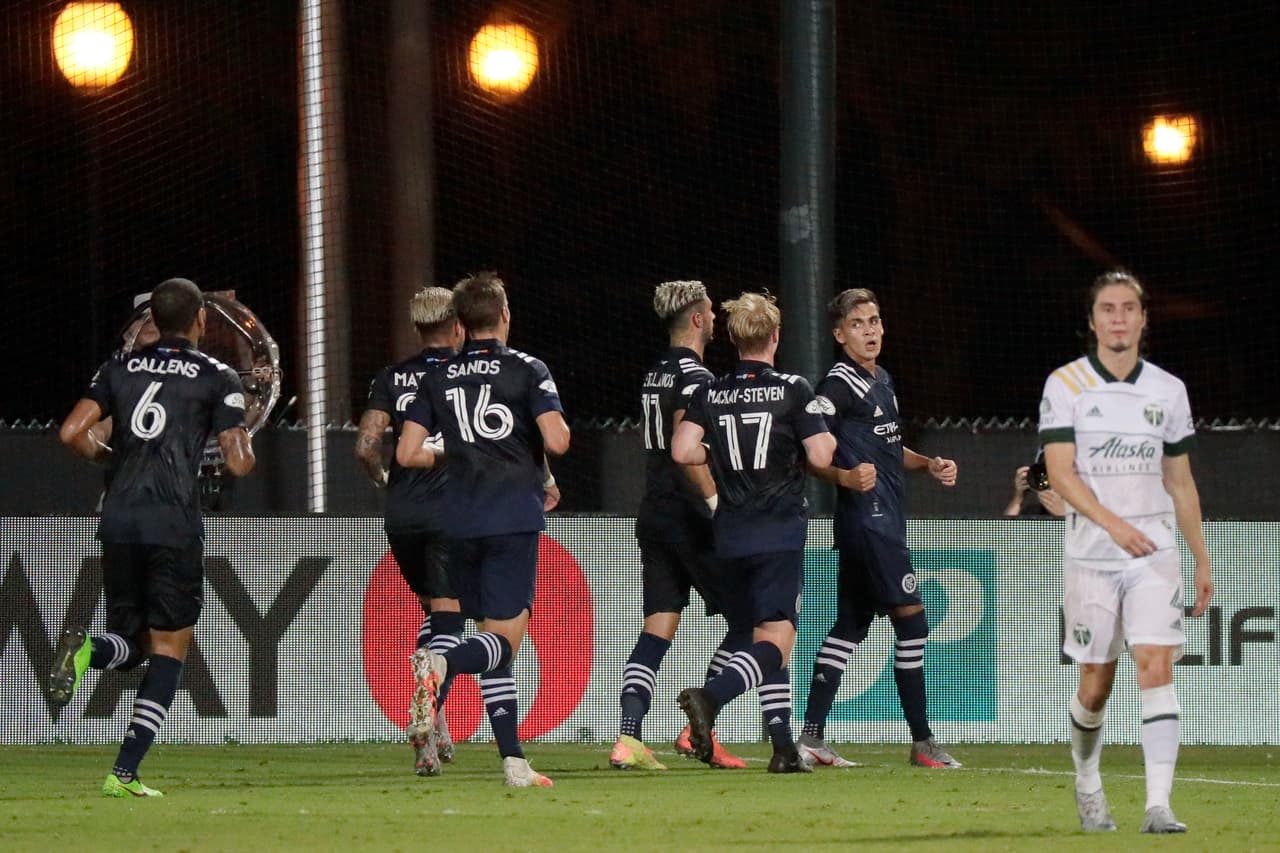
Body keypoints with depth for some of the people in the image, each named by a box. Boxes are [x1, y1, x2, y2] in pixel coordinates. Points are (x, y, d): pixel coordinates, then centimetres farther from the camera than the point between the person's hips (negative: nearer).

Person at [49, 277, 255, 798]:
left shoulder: (120, 369, 12)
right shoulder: (216, 378, 1)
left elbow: (72, 433, 3)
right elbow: (239, 463, -4)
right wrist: (244, 442, 19)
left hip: (119, 520, 4)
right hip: (174, 525, -4)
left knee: (132, 644, 16)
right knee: (169, 648, 4)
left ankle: (86, 650, -22)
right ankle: (124, 774, -6)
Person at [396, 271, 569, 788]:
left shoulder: (439, 379, 9)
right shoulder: (527, 370, -2)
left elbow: (408, 453, 4)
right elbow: (557, 441, -13)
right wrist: (548, 477, 9)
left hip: (462, 522, 4)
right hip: (514, 517, -4)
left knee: (495, 643, 9)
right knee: (505, 638, -5)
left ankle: (513, 760, 4)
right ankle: (441, 664, -36)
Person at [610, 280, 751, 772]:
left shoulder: (655, 376, 16)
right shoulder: (695, 377, -12)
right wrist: (716, 500, -23)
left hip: (654, 517, 8)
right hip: (690, 520, -8)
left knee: (657, 630, 3)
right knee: (748, 621, 1)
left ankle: (628, 738, -11)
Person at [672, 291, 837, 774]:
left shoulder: (711, 394, 4)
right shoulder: (792, 390, -6)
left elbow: (682, 451, -5)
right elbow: (820, 457, -10)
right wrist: (828, 439, 14)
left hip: (730, 535, 5)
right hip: (779, 531, -5)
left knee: (767, 636, 14)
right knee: (775, 641, -9)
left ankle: (783, 747, 11)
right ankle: (710, 697, -35)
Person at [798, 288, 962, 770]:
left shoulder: (882, 381, 18)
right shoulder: (839, 385, -11)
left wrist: (928, 464, 14)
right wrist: (845, 477, -30)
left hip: (885, 521, 10)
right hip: (867, 519, -10)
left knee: (850, 626, 9)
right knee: (912, 622, -9)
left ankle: (811, 738, 9)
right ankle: (922, 743, -6)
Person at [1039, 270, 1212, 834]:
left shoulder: (1168, 390, 8)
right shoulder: (1065, 386, -2)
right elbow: (1060, 473, -12)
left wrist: (1202, 561, 15)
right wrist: (1113, 523, -27)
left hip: (1154, 554, 1)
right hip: (1090, 555, -1)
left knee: (1157, 667, -14)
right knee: (1096, 683, 5)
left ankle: (1158, 805, -19)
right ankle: (1087, 784, 31)